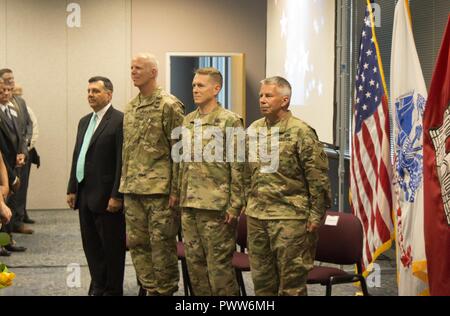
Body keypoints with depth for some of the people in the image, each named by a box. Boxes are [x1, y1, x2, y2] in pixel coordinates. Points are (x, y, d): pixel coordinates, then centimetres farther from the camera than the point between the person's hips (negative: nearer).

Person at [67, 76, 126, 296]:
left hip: (106, 197, -8)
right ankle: (98, 288, 25)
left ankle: (112, 290, 15)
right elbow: (77, 157, 17)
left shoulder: (119, 121, -11)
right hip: (85, 195, 8)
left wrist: (117, 195, -18)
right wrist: (72, 189, 13)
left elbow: (122, 161, -15)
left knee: (112, 246, 4)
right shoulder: (85, 121, 15)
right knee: (91, 245, 13)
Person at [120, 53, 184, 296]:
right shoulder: (130, 108, 14)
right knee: (137, 243, 10)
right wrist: (125, 183, 15)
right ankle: (150, 289, 21)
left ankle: (165, 290, 12)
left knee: (162, 244, -1)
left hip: (159, 189, -7)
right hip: (132, 190, 7)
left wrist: (175, 190, -14)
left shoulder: (169, 105, -8)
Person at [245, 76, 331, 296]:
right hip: (256, 215, 6)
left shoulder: (301, 132, -9)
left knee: (291, 278, 1)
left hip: (289, 217, -6)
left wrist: (316, 214, -10)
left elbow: (318, 177, -9)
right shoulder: (253, 130, 10)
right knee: (261, 276, 13)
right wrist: (246, 202, 16)